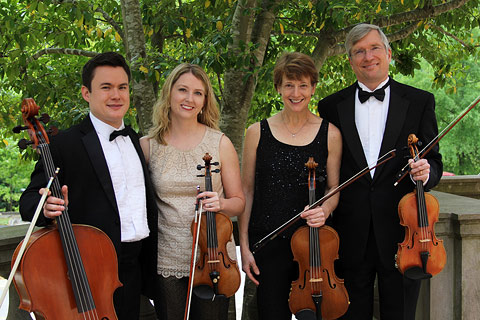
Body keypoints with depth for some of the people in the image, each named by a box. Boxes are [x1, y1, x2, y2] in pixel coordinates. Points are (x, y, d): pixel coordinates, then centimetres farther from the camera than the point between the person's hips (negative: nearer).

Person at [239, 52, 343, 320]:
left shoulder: (330, 134, 2)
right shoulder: (258, 132, 2)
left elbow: (334, 188, 10)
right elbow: (247, 190, 5)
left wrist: (325, 209, -13)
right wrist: (244, 246, 0)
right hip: (268, 244, 0)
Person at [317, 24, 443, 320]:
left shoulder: (420, 102, 4)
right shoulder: (332, 106, 7)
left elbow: (433, 161, 5)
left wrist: (426, 171, -17)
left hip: (401, 233, -1)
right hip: (351, 237, 1)